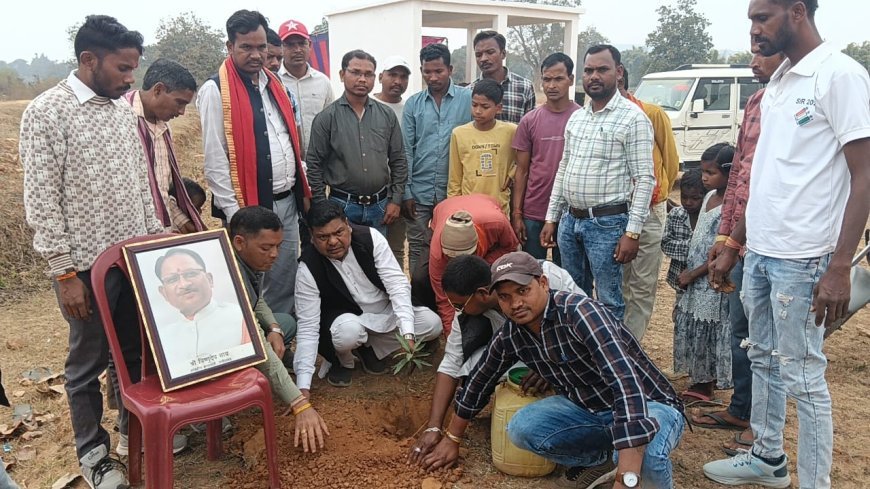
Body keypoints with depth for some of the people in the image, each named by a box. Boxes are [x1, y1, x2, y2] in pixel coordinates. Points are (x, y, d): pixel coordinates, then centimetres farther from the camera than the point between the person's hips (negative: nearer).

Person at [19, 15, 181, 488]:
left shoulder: (124, 108, 6)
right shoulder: (46, 112, -13)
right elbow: (41, 201, -14)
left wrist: (157, 237, 12)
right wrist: (64, 273, -15)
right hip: (86, 264, -6)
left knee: (136, 347, 18)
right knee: (88, 360, 10)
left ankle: (135, 423, 37)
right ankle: (92, 450, 28)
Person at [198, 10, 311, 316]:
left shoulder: (274, 84, 13)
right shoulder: (215, 91, -10)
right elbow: (215, 161, -13)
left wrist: (303, 190, 13)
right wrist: (234, 213, -16)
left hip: (287, 202, 7)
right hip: (250, 207, -7)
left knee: (285, 282, 14)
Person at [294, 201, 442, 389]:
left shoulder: (371, 237, -21)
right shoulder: (308, 269, -24)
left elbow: (397, 284, -23)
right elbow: (308, 327, -23)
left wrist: (407, 334, -36)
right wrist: (303, 386, -28)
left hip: (387, 309, 3)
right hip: (346, 318, -3)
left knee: (432, 324, -17)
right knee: (349, 331, -37)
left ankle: (370, 349, 2)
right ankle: (342, 361, 0)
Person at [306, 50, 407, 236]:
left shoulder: (387, 115, 5)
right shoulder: (326, 118, -4)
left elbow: (398, 161, 8)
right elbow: (315, 165, -3)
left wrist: (395, 200, 3)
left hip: (380, 206, 3)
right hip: (342, 206, -3)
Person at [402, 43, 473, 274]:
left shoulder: (468, 99, -2)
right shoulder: (413, 104, 4)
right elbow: (406, 151, 3)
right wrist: (406, 192, -2)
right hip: (419, 193, 2)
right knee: (418, 249, 9)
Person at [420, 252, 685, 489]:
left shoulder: (580, 313, -31)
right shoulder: (510, 335, -8)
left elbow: (628, 384, -41)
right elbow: (480, 381, 9)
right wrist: (452, 439, 18)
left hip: (649, 405, -6)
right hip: (589, 407, 6)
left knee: (644, 451, -39)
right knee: (521, 427, -15)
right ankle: (601, 458, 9)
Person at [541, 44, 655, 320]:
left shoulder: (633, 118, -10)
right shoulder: (576, 117, 11)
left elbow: (644, 179, -13)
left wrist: (632, 232, -18)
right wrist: (551, 218, 13)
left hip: (607, 224, -7)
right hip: (570, 220, 7)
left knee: (608, 302, 2)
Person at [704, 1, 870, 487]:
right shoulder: (778, 82, 12)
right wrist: (735, 239, 18)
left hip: (800, 258, -8)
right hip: (760, 251, 8)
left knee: (803, 375, 1)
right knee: (764, 359, 18)